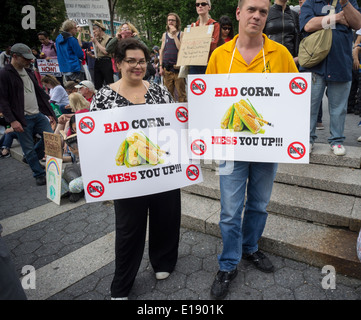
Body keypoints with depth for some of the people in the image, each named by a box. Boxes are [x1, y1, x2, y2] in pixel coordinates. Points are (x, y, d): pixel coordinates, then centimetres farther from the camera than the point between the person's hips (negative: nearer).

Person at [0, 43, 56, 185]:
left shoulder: (28, 72, 15)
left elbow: (39, 92, 21)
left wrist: (49, 111, 16)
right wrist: (12, 120, -16)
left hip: (38, 114, 6)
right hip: (22, 119, -6)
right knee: (29, 149, 1)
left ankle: (32, 157, 25)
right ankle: (39, 175, 16)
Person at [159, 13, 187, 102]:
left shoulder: (181, 34, 6)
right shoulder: (165, 35, 15)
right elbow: (161, 51, 14)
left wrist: (174, 35, -6)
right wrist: (160, 66, 6)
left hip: (178, 67, -3)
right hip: (167, 67, 3)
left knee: (181, 93, -5)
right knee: (168, 93, 4)